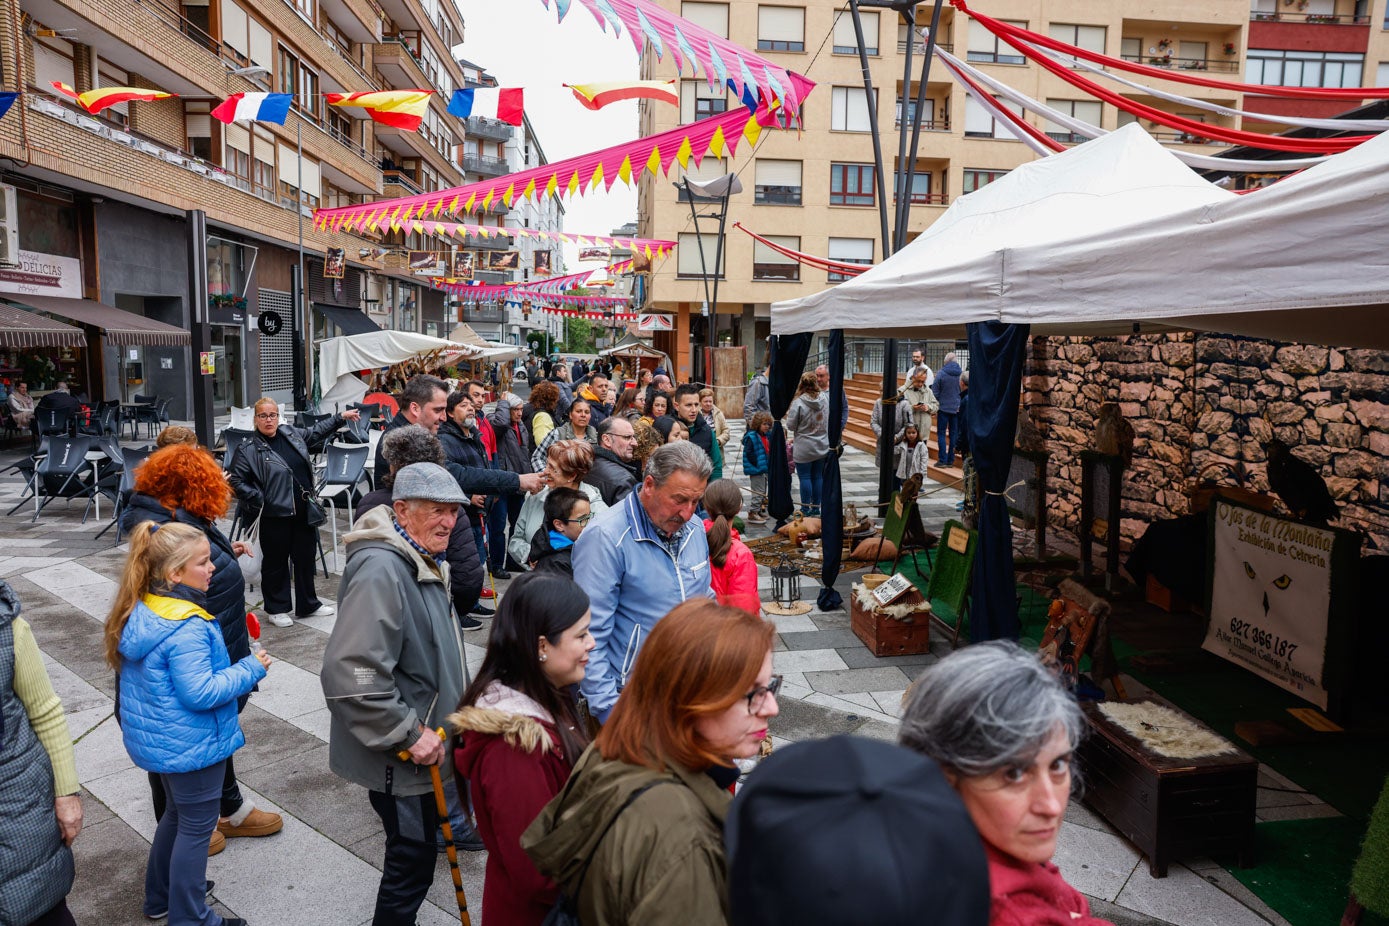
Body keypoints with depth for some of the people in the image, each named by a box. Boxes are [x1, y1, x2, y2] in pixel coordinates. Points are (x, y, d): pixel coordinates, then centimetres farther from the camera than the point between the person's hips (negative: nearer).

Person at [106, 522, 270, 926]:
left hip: (154, 738, 9)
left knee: (177, 812, 27)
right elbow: (200, 693, -29)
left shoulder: (141, 610, -1)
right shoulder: (186, 627, -30)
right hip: (190, 745, -9)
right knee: (196, 827, 8)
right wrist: (250, 669, -18)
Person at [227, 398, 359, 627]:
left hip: (304, 512, 6)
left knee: (306, 557, 14)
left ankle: (308, 605, 28)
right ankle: (277, 608, 23)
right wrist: (258, 498, -16)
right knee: (276, 562, 7)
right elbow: (236, 480, -8)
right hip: (275, 515, -6)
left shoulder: (291, 434, 8)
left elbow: (317, 432, 25)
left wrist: (341, 417, 27)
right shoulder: (248, 449, -10)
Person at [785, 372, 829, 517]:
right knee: (817, 476, 13)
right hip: (822, 446, 5)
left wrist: (788, 415, 6)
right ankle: (816, 507, 22)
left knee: (805, 477, 4)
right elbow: (830, 421, 10)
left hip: (804, 448, -5)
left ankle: (806, 508, 10)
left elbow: (791, 426, -11)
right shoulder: (825, 399, -2)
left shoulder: (798, 403, -18)